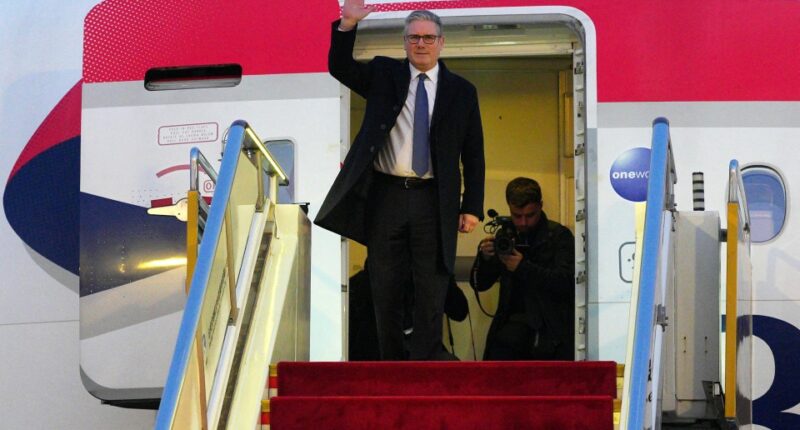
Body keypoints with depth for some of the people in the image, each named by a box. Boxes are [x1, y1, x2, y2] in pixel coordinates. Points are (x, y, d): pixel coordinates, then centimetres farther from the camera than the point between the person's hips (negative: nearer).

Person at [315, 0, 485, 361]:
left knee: (431, 287, 0)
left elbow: (473, 155, 6)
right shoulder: (382, 74, 9)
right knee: (385, 285, 6)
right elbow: (339, 67, -3)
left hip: (433, 201, -1)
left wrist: (472, 206, 0)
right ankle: (390, 362, 16)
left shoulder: (461, 91, 6)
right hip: (385, 196, 1)